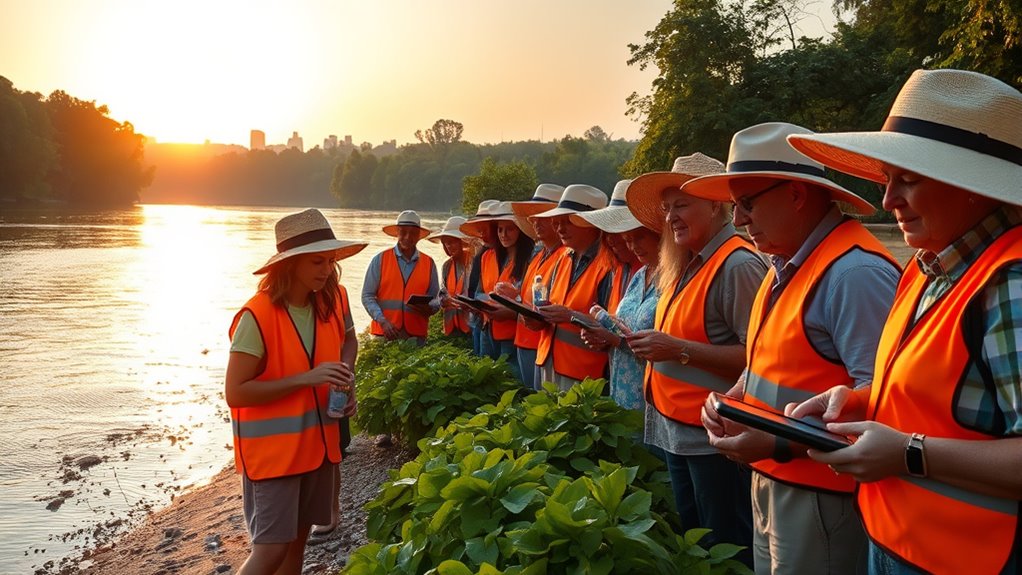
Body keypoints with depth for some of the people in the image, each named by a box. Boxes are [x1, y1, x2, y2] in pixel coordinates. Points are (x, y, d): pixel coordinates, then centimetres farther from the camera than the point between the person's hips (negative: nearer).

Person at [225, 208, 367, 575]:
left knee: (298, 537, 16)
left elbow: (348, 340, 18)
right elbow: (235, 392, -21)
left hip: (317, 441, 6)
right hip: (271, 448, -6)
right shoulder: (257, 316, -21)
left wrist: (345, 379, -2)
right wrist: (307, 378, -25)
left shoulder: (334, 299, -3)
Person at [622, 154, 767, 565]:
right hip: (676, 430, 9)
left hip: (714, 437, -9)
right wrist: (653, 344, 1)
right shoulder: (688, 265, 10)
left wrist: (679, 350, -24)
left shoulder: (738, 265, -18)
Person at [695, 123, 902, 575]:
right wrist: (732, 399, 4)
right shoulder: (785, 264, 10)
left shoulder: (855, 272, -21)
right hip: (770, 481, 9)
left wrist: (781, 444, -26)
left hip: (820, 498, -9)